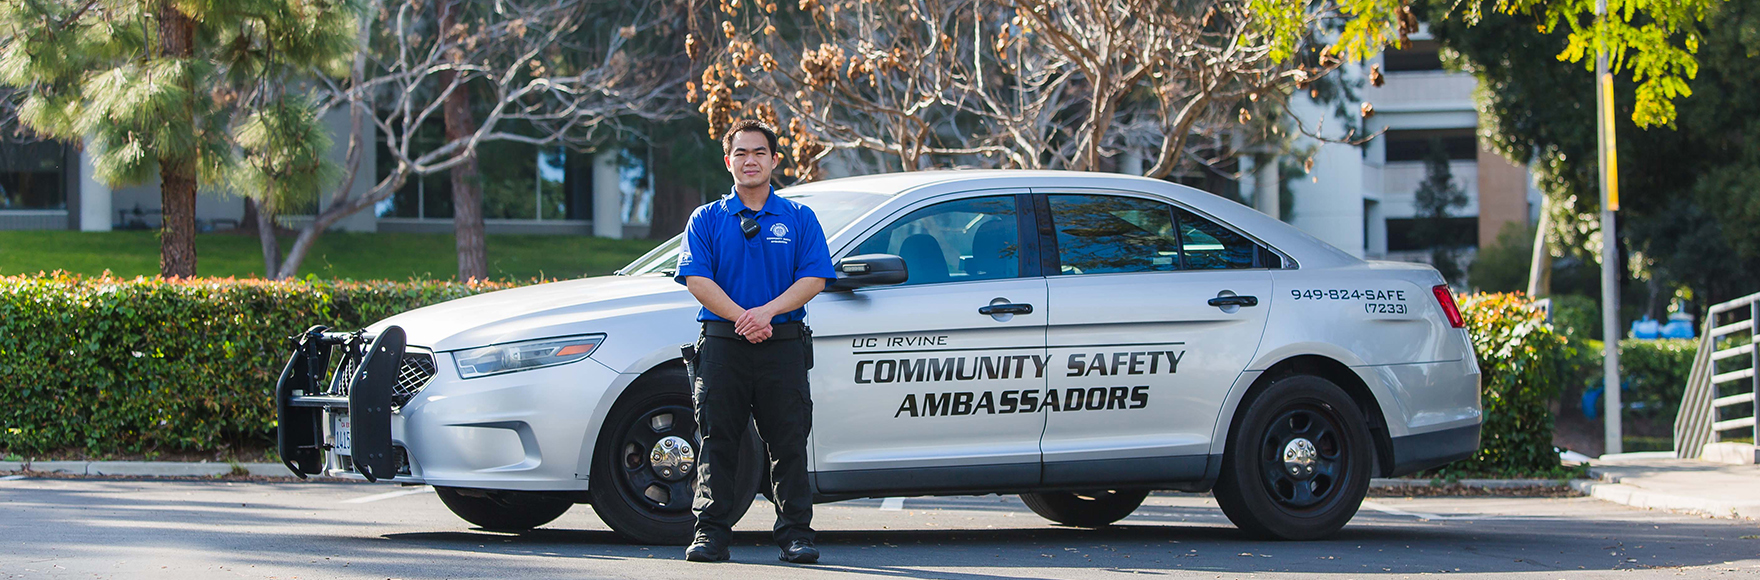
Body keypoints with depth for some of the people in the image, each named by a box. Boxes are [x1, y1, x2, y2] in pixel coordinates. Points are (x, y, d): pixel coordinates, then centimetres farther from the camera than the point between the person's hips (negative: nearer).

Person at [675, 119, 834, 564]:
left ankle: (796, 533, 2)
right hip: (722, 341, 0)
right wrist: (740, 317, -15)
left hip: (783, 345, 0)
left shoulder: (798, 219, 10)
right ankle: (711, 533, 1)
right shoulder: (706, 220, 10)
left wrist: (767, 311, -14)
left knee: (789, 443, -1)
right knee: (718, 441, -1)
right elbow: (697, 279, -2)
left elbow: (814, 278, 0)